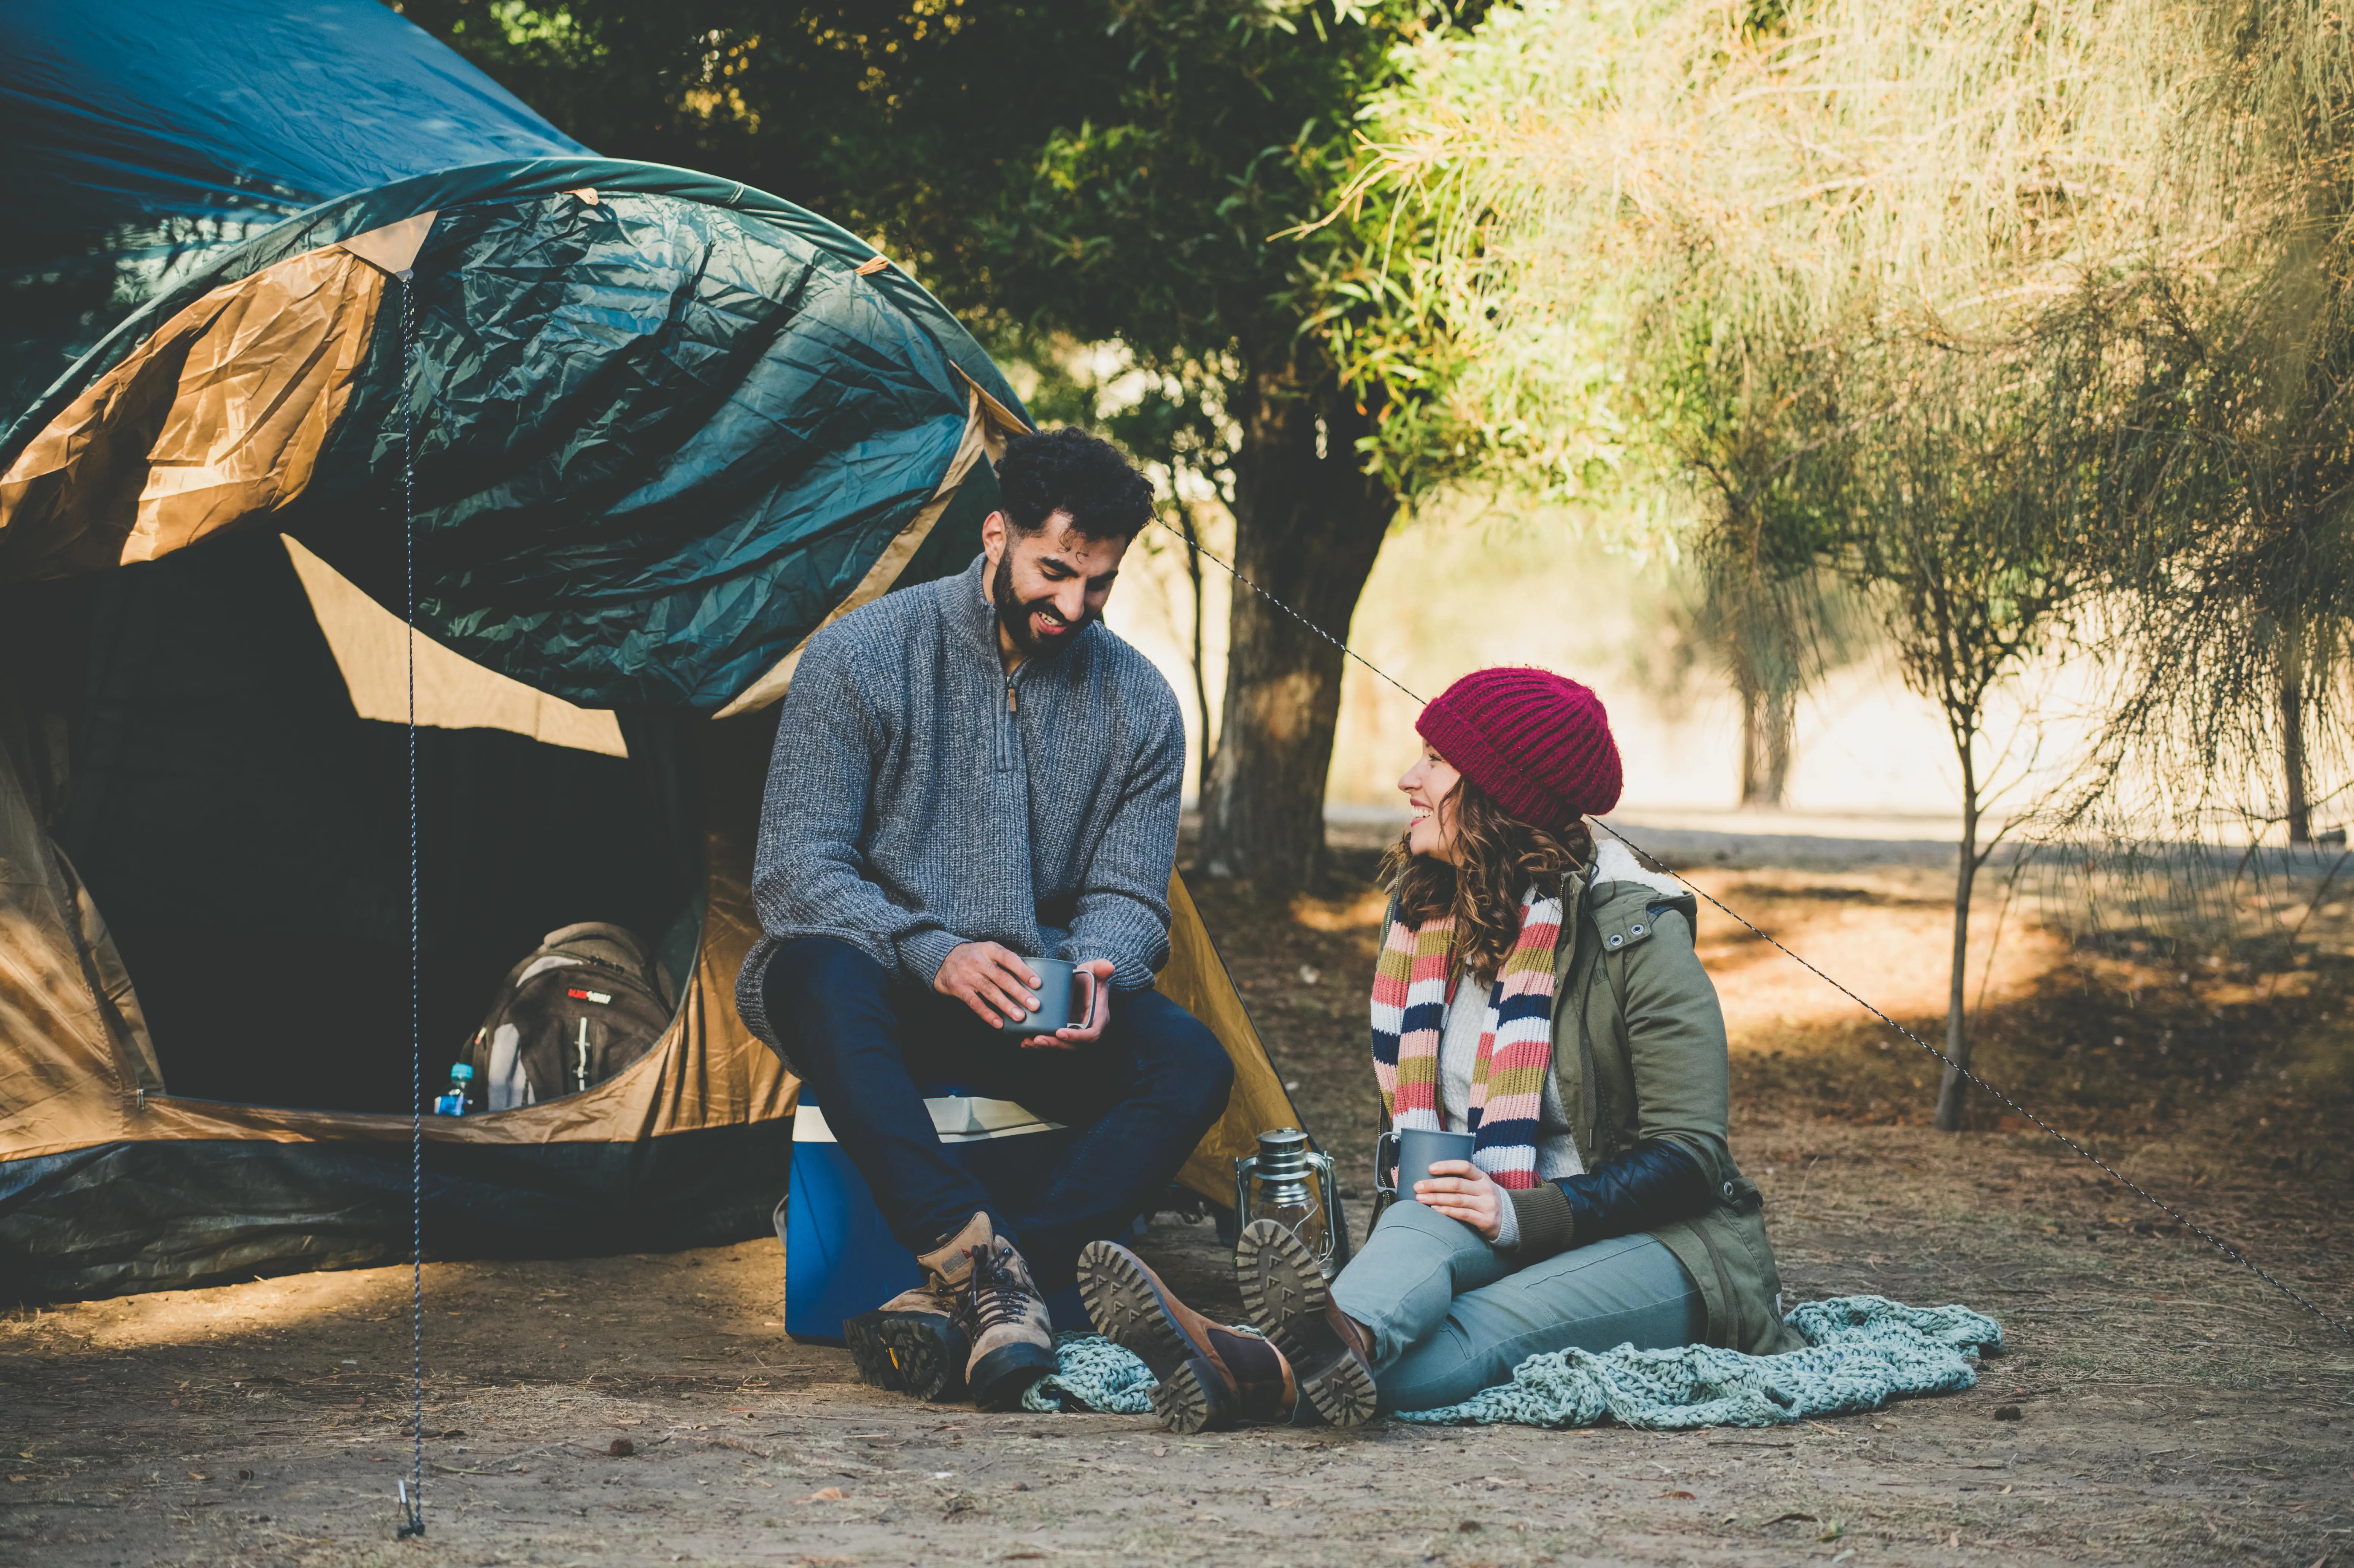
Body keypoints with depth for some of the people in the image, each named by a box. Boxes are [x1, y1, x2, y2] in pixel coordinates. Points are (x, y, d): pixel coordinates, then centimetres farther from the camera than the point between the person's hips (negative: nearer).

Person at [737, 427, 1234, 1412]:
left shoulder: (1138, 704, 2)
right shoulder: (862, 658, -9)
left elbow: (1126, 899, 2)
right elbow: (795, 873, -13)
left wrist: (1097, 977, -23)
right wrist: (933, 953, -28)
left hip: (1037, 1007, 3)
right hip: (881, 982, -3)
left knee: (1192, 1066, -26)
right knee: (820, 975, -39)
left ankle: (956, 1297, -37)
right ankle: (982, 1257, -47)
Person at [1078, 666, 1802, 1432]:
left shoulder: (1636, 929, -9)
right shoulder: (1422, 908, 12)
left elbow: (1688, 1155, -13)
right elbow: (1413, 1111, 21)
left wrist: (1523, 1217, -26)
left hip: (1655, 1243, -5)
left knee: (1482, 1327, -38)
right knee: (1422, 1226, -34)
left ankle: (1269, 1376, -70)